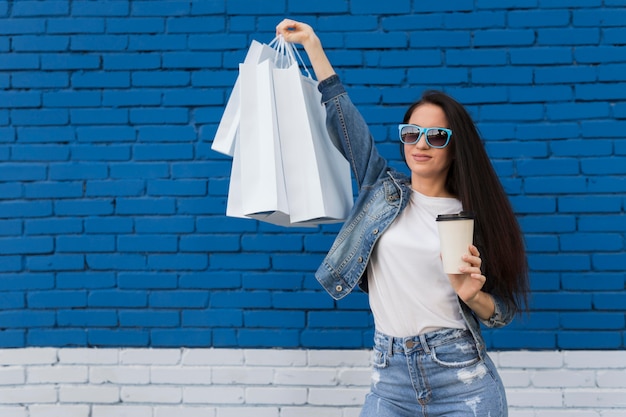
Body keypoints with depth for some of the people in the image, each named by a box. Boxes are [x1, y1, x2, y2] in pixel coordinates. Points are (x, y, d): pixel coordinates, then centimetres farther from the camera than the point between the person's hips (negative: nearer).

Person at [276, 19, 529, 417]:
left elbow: (503, 312, 4)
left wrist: (472, 295, -17)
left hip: (462, 381, -2)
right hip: (391, 380, 2)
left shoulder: (474, 215, 0)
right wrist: (312, 44, 8)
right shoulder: (384, 190, 6)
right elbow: (343, 116, 7)